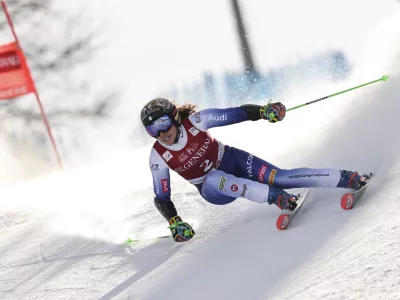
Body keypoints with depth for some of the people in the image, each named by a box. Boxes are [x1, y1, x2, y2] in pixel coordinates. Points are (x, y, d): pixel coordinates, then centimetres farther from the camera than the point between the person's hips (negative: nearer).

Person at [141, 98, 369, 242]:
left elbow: (237, 114, -18)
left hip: (232, 161, 0)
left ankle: (345, 179, -21)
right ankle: (275, 196, -37)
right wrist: (174, 222, -21)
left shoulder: (195, 120, -19)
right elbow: (161, 198, -7)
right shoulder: (159, 157, -16)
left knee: (277, 177, -24)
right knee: (215, 179, -38)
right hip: (213, 189, 0)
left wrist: (264, 111, -34)